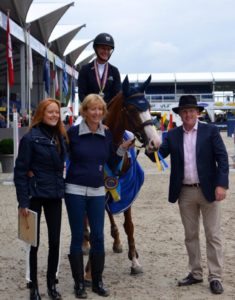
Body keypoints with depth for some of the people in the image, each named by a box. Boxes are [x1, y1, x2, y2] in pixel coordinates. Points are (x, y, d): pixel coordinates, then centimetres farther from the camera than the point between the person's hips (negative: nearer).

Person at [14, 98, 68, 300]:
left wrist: (62, 187, 8)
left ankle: (52, 284, 23)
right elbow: (20, 171, -11)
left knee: (55, 240, 9)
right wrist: (23, 201, -14)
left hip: (55, 195, 5)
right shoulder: (31, 138, -10)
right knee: (34, 241, 4)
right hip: (35, 195, -5)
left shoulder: (62, 138, 8)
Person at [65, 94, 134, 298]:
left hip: (98, 191, 3)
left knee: (98, 236, 6)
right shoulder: (73, 132, -7)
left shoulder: (107, 134, 3)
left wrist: (123, 149, -5)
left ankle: (98, 281, 20)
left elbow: (112, 165, 8)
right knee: (78, 236, 4)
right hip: (75, 190, -3)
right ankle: (79, 283, 15)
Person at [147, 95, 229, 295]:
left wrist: (221, 185, -17)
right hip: (185, 192, 3)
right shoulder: (173, 135, 5)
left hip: (208, 190, -3)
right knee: (190, 235, 12)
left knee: (213, 235, 2)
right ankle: (195, 273, 23)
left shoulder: (211, 131, -3)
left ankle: (215, 277, 8)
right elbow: (158, 156, -1)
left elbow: (222, 158, -7)